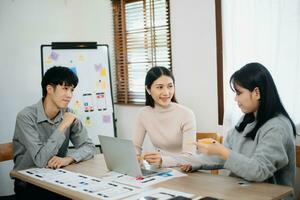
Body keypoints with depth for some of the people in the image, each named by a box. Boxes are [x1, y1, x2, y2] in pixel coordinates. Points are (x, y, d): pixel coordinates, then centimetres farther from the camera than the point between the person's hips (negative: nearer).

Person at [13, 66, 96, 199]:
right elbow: (41, 160, -25)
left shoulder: (68, 114, 0)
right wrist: (63, 126, -24)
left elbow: (89, 147, -3)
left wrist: (68, 159, -22)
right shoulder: (26, 117, -18)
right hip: (28, 184, -5)